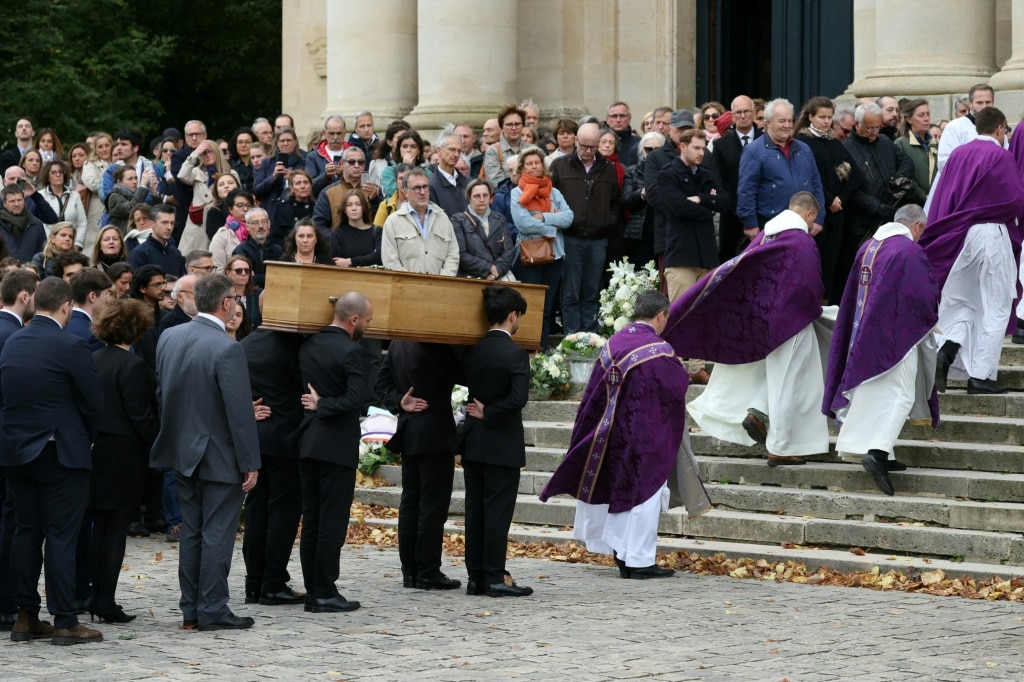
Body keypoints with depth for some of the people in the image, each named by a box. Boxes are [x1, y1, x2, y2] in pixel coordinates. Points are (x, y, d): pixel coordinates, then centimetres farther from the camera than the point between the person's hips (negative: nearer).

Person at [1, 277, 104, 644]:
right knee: (61, 537, -3)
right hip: (61, 453, -6)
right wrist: (85, 438, 9)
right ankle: (64, 622, -1)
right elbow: (94, 403, -9)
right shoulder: (71, 347, -15)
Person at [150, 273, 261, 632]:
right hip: (220, 457, -7)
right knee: (217, 534, 0)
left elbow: (161, 392, 9)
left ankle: (190, 609, 18)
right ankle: (213, 611, 2)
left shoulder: (168, 337, 0)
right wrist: (250, 463, -12)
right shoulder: (227, 349, -21)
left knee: (191, 532, 14)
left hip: (183, 451, 7)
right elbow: (240, 410, -19)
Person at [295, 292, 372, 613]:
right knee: (332, 522, -3)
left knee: (311, 521, 10)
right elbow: (355, 400, -22)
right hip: (337, 447, -7)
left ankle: (313, 591, 12)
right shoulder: (351, 351, -15)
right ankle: (325, 593, -3)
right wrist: (322, 405, -12)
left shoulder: (308, 345, 8)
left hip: (307, 443, 7)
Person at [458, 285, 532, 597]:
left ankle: (476, 577, 12)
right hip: (502, 445, -6)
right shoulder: (516, 354, -14)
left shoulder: (473, 351, 4)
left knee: (475, 510, 9)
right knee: (498, 512, -2)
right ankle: (495, 578, -1)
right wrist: (488, 414, -12)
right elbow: (517, 399, -22)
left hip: (473, 443, 6)